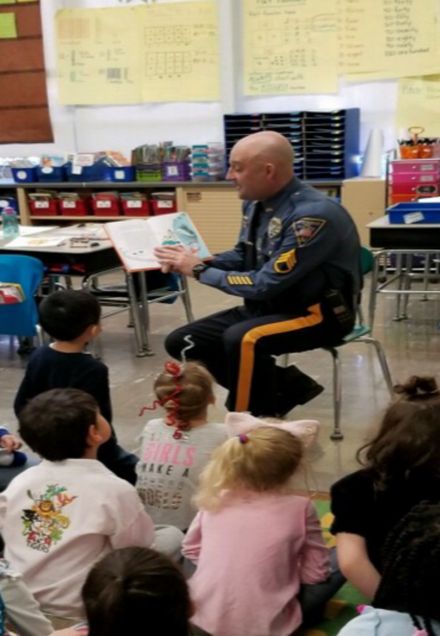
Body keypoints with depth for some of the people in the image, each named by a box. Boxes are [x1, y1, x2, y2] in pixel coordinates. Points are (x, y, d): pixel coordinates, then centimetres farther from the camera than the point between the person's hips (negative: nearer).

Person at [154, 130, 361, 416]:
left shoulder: (312, 215, -26)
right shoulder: (257, 203, 0)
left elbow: (266, 285, -26)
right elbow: (243, 256, 15)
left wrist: (200, 271, -16)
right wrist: (194, 261, -5)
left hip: (318, 313, -9)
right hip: (273, 305, 9)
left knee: (240, 339, -35)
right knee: (181, 342, 3)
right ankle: (286, 386, 5)